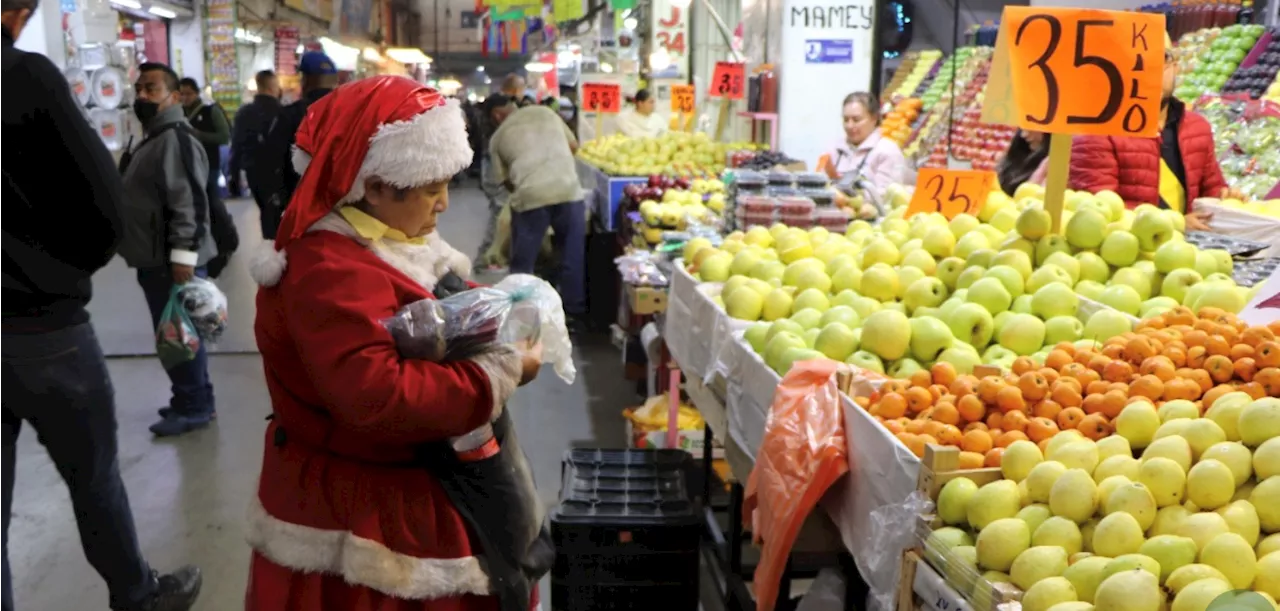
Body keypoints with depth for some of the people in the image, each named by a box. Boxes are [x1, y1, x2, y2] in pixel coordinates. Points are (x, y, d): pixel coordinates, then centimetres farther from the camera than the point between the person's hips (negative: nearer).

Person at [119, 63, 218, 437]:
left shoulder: (176, 139, -16)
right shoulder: (153, 139, 19)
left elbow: (189, 202, -25)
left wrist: (183, 254, -29)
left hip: (172, 260, -11)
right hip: (155, 259, 11)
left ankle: (194, 406, 5)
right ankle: (189, 400, 26)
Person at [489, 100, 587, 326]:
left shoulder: (498, 137, 14)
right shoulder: (544, 111, 18)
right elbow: (573, 145, 25)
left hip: (530, 195, -1)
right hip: (568, 189, 2)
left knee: (523, 263, 14)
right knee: (573, 256, 15)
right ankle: (574, 310, 23)